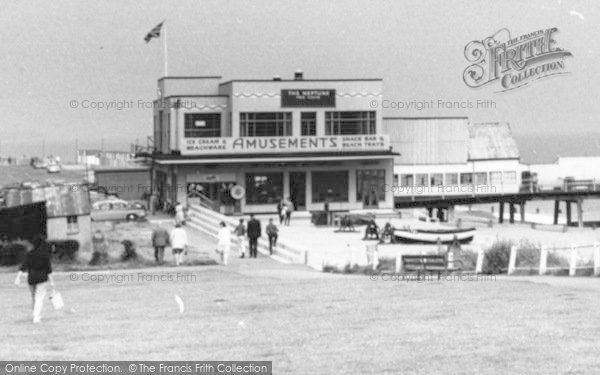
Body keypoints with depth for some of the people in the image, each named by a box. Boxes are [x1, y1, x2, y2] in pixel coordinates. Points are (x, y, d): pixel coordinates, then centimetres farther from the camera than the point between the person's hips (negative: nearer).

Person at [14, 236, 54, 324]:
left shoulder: (29, 254, 1)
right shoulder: (45, 255, -6)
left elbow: (23, 267, -6)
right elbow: (48, 268, -9)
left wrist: (18, 277, -8)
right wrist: (51, 281, -6)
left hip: (31, 279, 3)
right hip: (42, 278, -3)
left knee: (34, 297, 18)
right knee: (40, 298, -1)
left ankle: (38, 316, 29)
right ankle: (36, 318, -14)